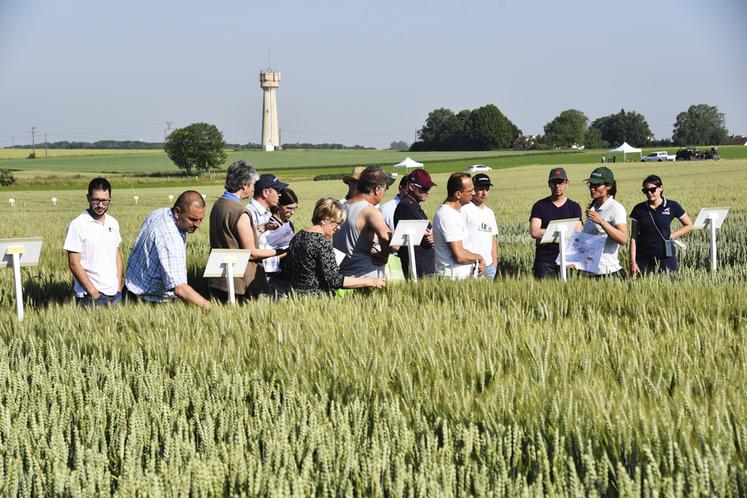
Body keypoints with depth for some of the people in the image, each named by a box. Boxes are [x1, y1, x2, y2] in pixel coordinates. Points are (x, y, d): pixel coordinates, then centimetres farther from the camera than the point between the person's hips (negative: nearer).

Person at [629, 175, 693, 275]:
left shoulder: (672, 206, 2)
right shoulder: (639, 209, 4)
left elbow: (689, 225, 14)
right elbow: (633, 237, 4)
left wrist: (672, 236, 0)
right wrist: (633, 261, -2)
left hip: (665, 256, -1)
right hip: (643, 258, 1)